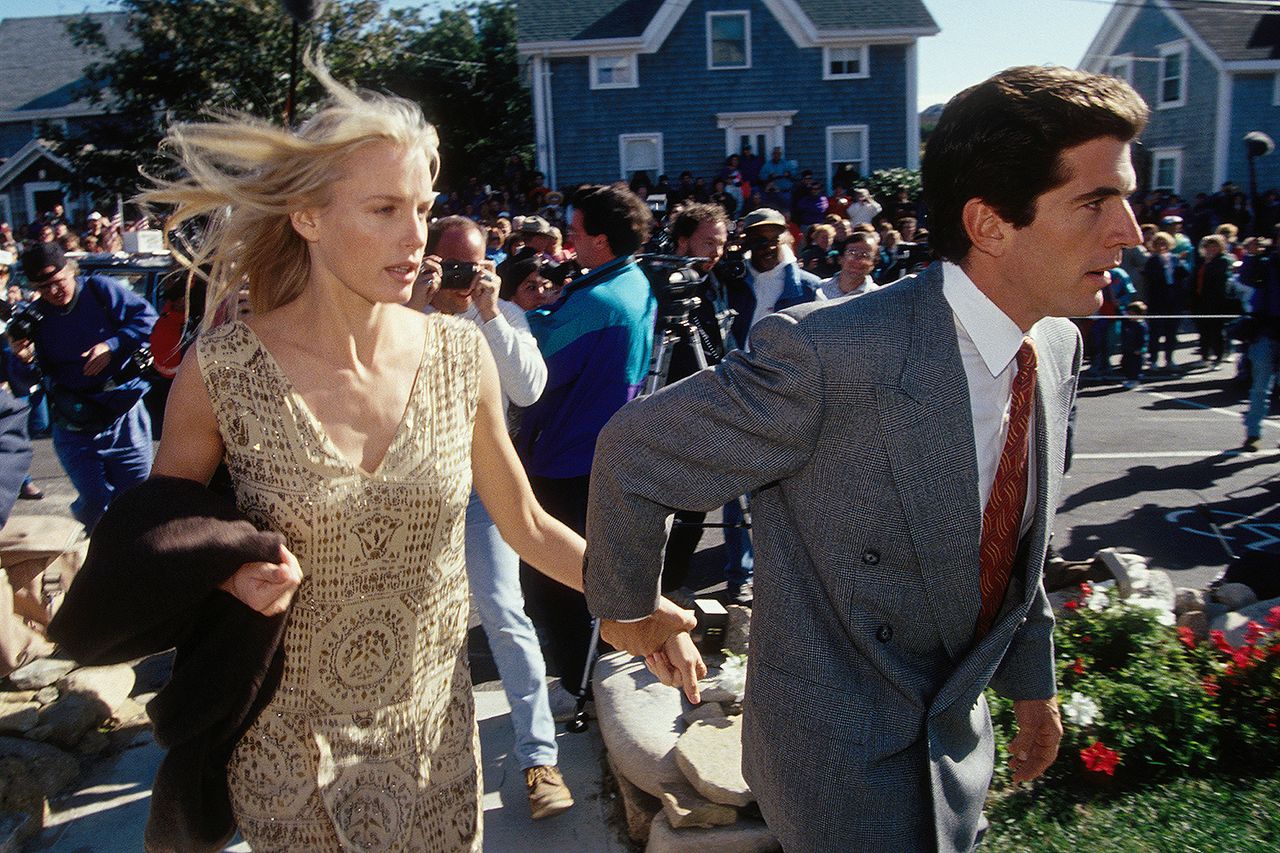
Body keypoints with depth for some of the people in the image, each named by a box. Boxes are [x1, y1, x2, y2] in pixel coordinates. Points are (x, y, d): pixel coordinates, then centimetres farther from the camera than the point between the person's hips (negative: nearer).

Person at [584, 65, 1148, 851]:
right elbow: (634, 453, -18)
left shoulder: (1059, 349, -5)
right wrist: (626, 608, -4)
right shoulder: (831, 356, -30)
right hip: (843, 750, -7)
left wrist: (1033, 678, 17)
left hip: (958, 725, 7)